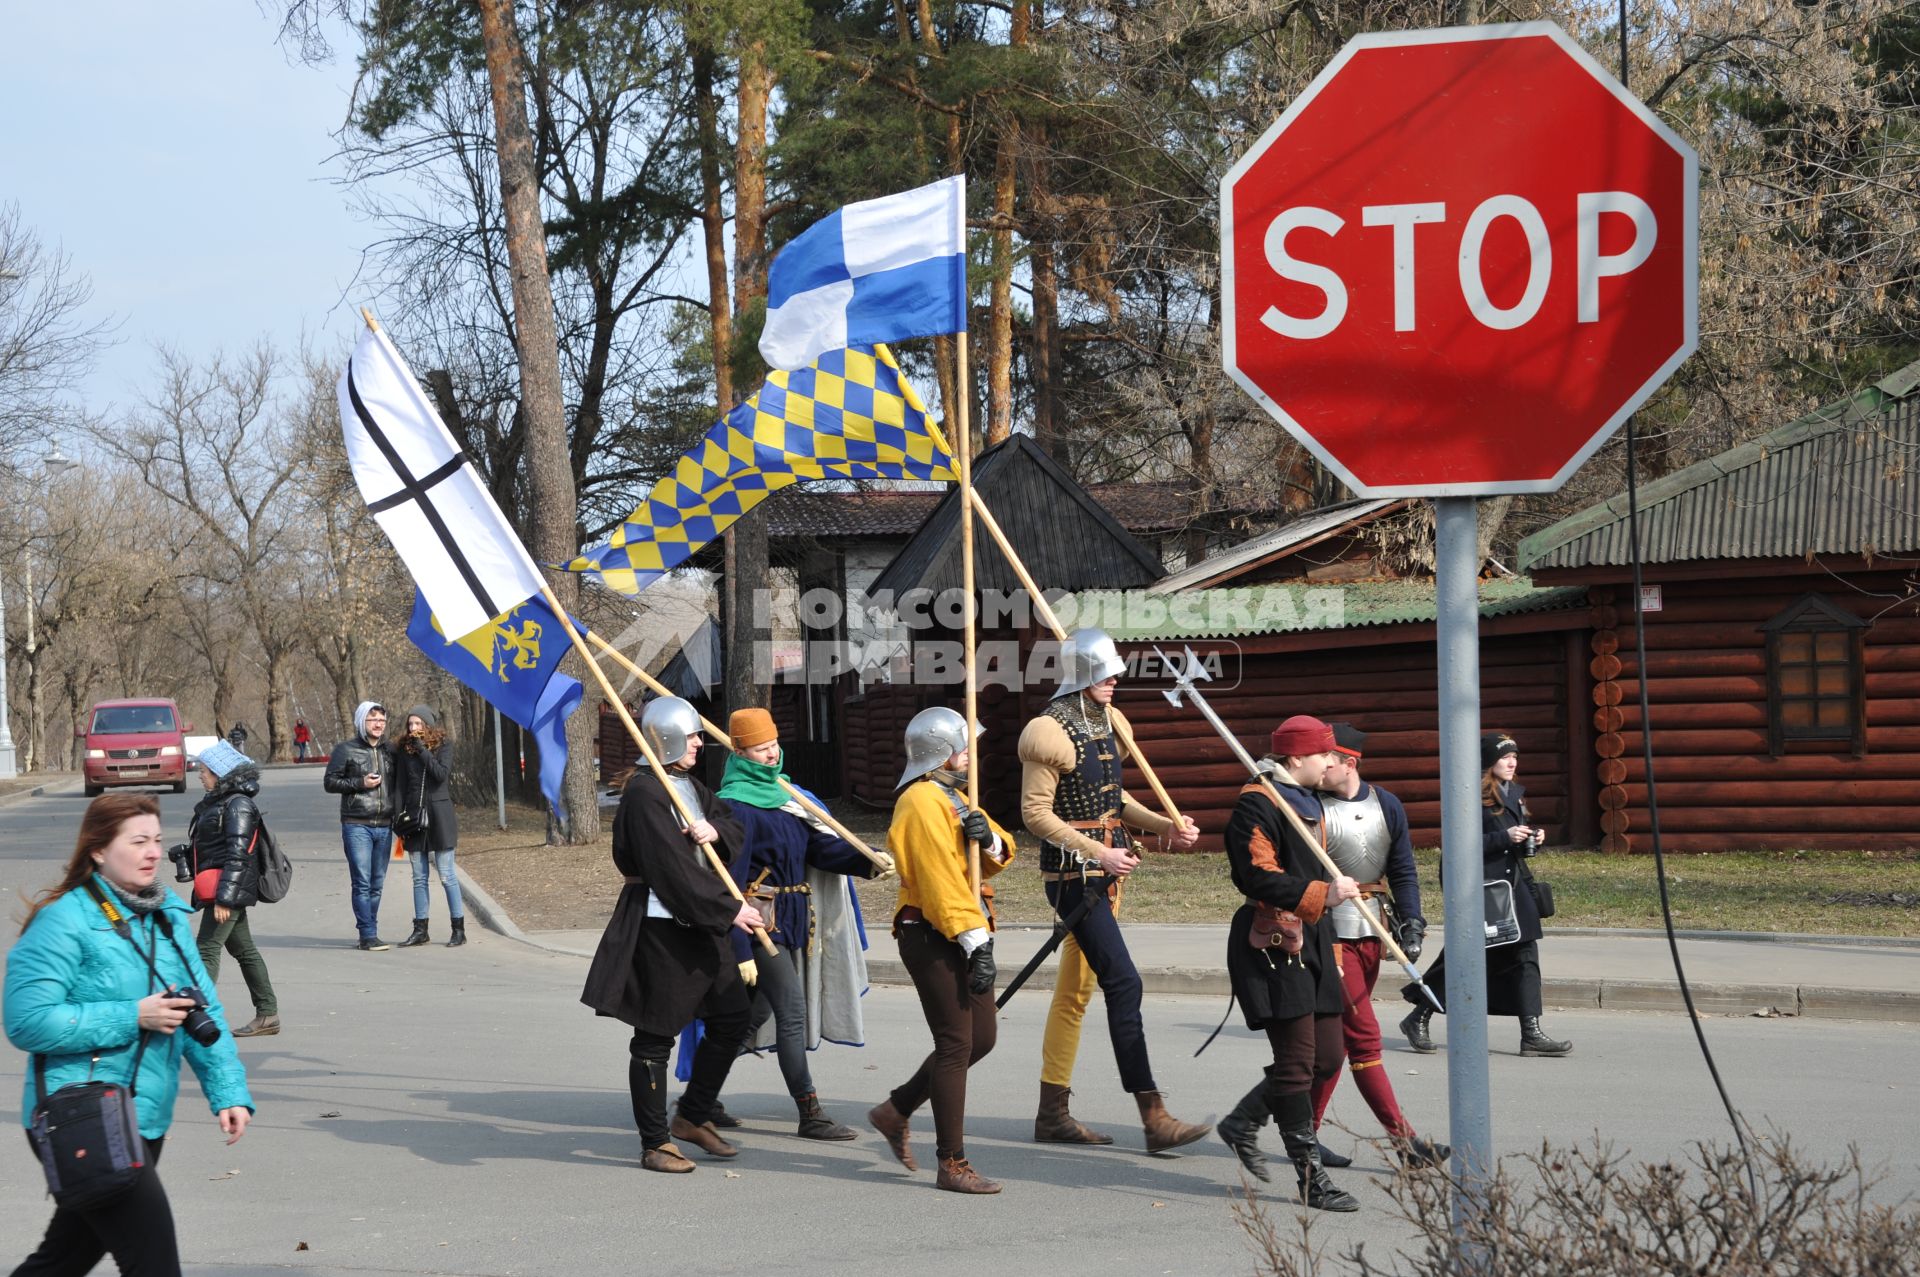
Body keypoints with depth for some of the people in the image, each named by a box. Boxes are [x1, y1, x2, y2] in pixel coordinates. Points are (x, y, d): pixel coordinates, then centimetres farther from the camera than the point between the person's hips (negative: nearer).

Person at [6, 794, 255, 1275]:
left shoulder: (166, 916, 11)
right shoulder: (65, 921, -12)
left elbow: (204, 1010, 10)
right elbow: (27, 1022, -18)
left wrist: (229, 1091, -4)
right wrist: (133, 1017, -19)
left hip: (145, 1123, 8)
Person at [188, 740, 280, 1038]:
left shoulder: (238, 805, -15)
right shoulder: (217, 802, 15)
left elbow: (237, 854, -21)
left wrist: (224, 898, -24)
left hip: (230, 889, -10)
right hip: (218, 890, 10)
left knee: (208, 950, -12)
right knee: (243, 950, 13)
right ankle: (267, 1014, 18)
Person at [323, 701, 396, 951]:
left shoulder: (390, 751, 13)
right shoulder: (346, 750, 0)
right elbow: (329, 782, 0)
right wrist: (360, 783, -13)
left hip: (384, 826, 5)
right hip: (356, 825, -5)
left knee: (377, 883, 6)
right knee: (362, 882, -9)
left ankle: (368, 933, 14)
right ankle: (368, 935, -10)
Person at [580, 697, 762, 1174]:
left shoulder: (689, 787, 14)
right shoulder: (644, 793, -16)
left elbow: (736, 826, 14)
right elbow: (674, 869, -21)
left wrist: (715, 829, -10)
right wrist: (729, 909, -18)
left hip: (698, 925, 9)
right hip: (659, 926, -9)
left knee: (732, 1018, 12)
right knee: (655, 1036, 0)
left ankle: (692, 1118, 26)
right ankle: (655, 1144, 8)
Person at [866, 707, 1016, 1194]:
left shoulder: (953, 797, 19)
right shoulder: (922, 802, -13)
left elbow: (1000, 856, 16)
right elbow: (942, 880, -20)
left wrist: (988, 838, -8)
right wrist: (976, 943, -23)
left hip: (961, 936, 10)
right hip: (932, 938, -10)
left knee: (982, 1036, 13)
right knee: (956, 1044, -8)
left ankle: (897, 1110, 26)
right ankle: (952, 1165, -2)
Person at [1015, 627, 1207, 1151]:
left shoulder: (1106, 721, 13)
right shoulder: (1052, 731, -15)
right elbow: (1036, 812, -16)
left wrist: (1165, 826, 9)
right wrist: (1097, 852, -21)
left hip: (1103, 871, 9)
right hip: (1071, 872, -9)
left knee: (1075, 990, 12)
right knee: (1123, 984, -14)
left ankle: (1052, 1113, 19)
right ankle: (1154, 1118, -15)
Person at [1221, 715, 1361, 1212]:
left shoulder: (1310, 803, 19)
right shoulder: (1257, 805, -12)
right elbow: (1260, 880, -21)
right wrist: (1323, 894, -24)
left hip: (1312, 940, 10)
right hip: (1272, 942, -10)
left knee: (1328, 1058, 7)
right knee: (1297, 1061, -7)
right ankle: (1310, 1176, -3)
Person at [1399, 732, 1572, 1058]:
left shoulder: (1516, 793, 14)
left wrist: (1533, 839, 3)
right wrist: (1504, 838, -22)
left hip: (1515, 884, 8)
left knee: (1524, 957, 2)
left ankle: (1532, 1033, 3)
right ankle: (1418, 1019, 15)